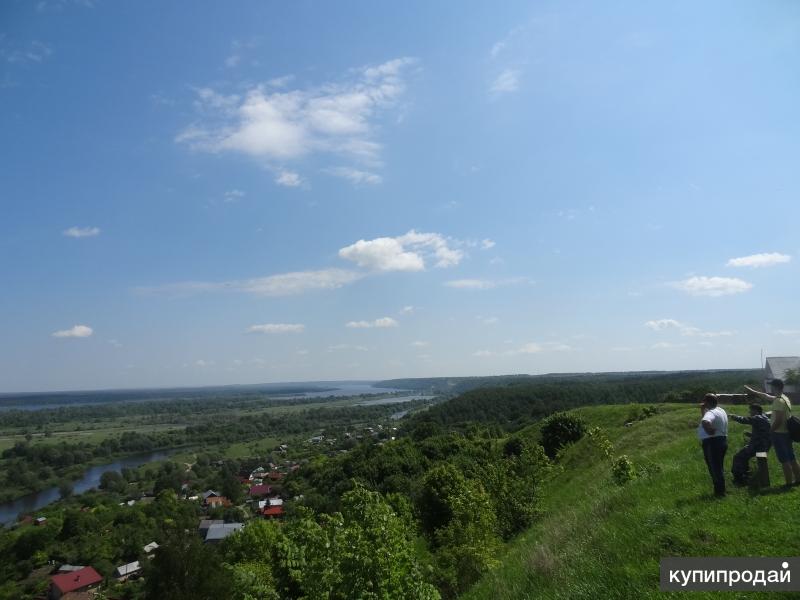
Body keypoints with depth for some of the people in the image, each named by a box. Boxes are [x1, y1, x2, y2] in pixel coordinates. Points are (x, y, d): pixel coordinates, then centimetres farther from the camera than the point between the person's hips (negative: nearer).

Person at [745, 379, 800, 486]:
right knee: (791, 458, 16)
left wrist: (770, 431, -12)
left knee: (784, 460, -2)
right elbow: (766, 396, 26)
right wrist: (752, 391, 33)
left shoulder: (779, 401, -20)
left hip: (779, 433, -9)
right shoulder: (784, 398, 10)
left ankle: (789, 483, 2)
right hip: (786, 432, 9)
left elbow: (778, 420, -23)